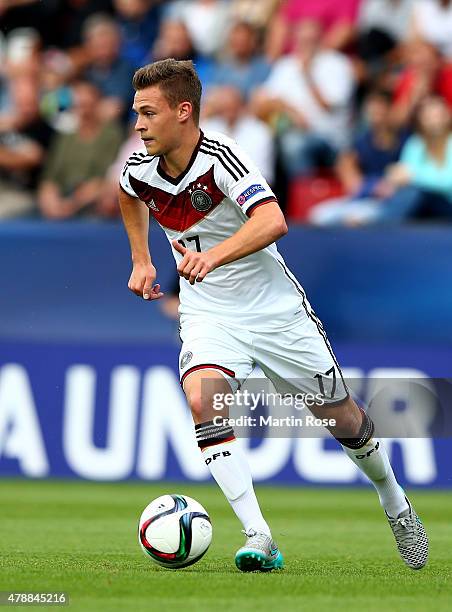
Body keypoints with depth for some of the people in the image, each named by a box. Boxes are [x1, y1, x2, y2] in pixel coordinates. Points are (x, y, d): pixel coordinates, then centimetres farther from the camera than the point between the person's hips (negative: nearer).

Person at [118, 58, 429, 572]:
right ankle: (258, 540, -29)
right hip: (207, 312, 3)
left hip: (272, 307, -3)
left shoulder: (220, 157, -26)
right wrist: (141, 260, 17)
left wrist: (213, 256, -56)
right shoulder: (139, 170, -8)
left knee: (338, 414, 8)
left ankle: (394, 501, 39)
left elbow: (272, 222, -43)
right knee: (202, 398, -27)